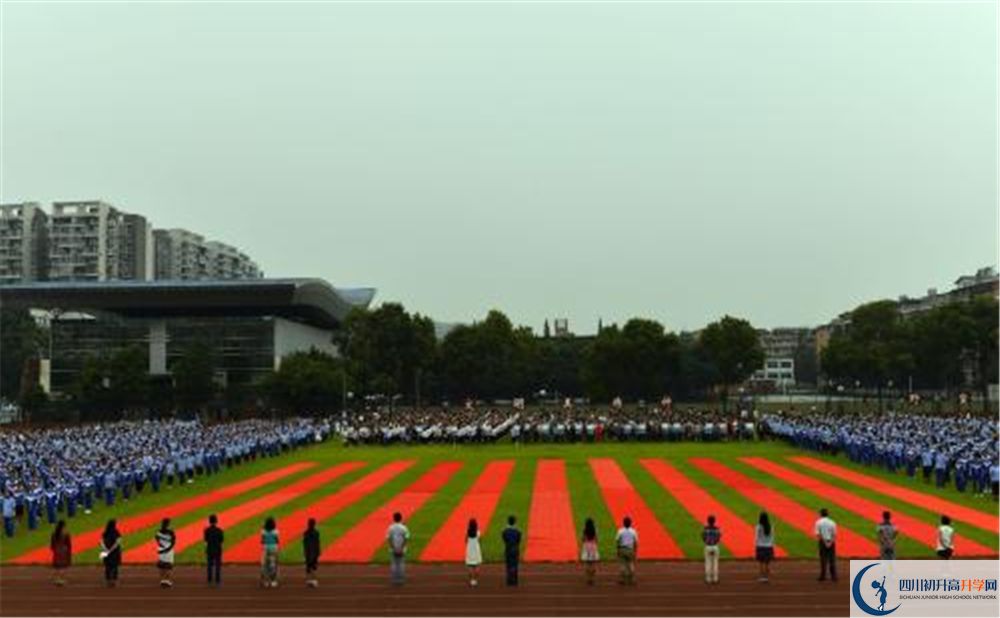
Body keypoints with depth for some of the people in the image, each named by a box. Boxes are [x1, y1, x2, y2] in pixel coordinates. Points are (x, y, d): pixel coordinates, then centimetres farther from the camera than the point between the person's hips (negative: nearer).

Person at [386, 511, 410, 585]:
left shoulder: (390, 528, -5)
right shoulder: (404, 528, -7)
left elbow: (388, 539, -10)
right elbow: (406, 539, -12)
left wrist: (393, 548, -8)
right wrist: (401, 548, -11)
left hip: (393, 549, 1)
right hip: (402, 550, -1)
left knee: (393, 564, 7)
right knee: (401, 564, 6)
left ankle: (394, 581, 6)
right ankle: (401, 580, 5)